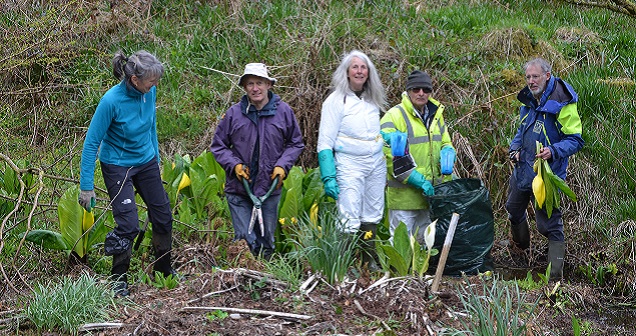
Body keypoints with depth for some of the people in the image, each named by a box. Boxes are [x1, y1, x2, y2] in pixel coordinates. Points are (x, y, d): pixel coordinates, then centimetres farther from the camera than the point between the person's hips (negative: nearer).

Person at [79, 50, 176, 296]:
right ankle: (119, 279, 9)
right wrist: (86, 186, -20)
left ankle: (164, 268, 33)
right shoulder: (111, 101, -28)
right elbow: (91, 143, -21)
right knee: (128, 225, -11)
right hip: (117, 167, -6)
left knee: (163, 216, 10)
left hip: (146, 162, 6)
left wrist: (156, 159, 18)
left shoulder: (149, 92, -12)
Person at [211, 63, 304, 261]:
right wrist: (234, 164, -9)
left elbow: (295, 143, 13)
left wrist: (283, 165, -2)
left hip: (270, 189, 1)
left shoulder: (283, 111, 1)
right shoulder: (234, 113, -3)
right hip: (238, 190, -1)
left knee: (266, 241, 12)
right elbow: (218, 146, 7)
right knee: (245, 240, -4)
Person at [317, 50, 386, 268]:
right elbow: (325, 143, -6)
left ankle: (370, 262, 15)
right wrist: (328, 178, -12)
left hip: (377, 165, 6)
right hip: (349, 166, -6)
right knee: (350, 221, -11)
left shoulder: (372, 100, 14)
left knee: (372, 217, 7)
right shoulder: (336, 100, -4)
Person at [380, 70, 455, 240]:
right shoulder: (394, 116, -11)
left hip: (431, 193, 7)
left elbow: (446, 144, 23)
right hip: (404, 193, -7)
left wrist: (447, 155, -4)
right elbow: (391, 157, -17)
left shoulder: (436, 115, 12)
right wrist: (418, 181, -22)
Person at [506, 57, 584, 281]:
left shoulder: (563, 104, -17)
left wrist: (553, 151, -31)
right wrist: (515, 148, 4)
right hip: (522, 168, 8)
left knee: (549, 223, -6)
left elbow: (575, 140, -15)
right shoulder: (527, 101, 6)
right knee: (514, 211, 24)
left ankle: (555, 275, 1)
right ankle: (522, 250, 51)